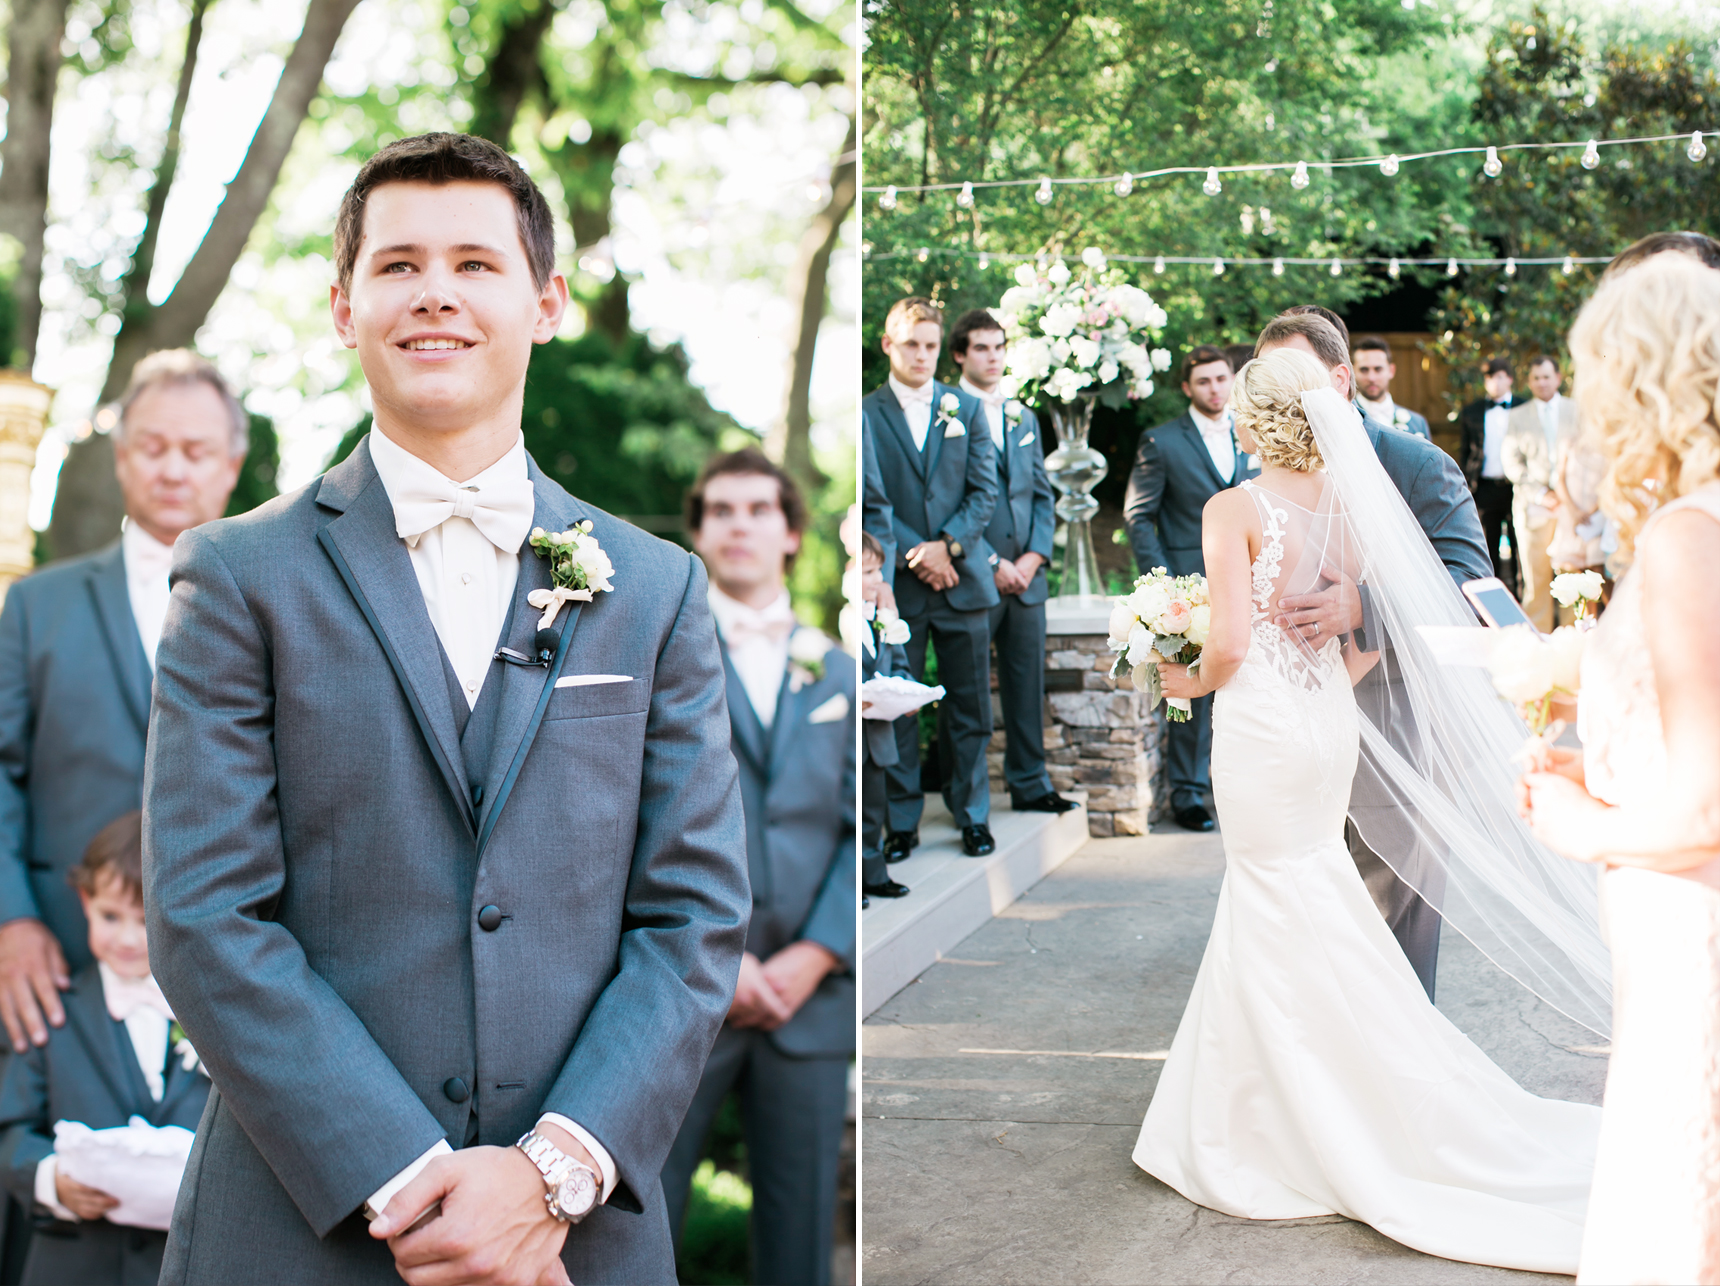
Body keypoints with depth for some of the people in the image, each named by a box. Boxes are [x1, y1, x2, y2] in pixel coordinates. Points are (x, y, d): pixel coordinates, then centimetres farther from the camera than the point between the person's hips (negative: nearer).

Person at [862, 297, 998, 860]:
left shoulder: (965, 408, 10)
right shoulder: (865, 413, 1)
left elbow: (985, 490, 5)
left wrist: (949, 544, -9)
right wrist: (912, 554, -12)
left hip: (963, 579, 2)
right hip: (895, 583, -2)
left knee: (970, 709, 6)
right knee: (896, 710, 3)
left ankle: (973, 816, 17)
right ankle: (901, 822, 11)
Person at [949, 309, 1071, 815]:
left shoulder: (1023, 417, 16)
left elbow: (1041, 494, 16)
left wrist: (1035, 556, 1)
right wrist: (991, 563, -11)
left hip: (1025, 575, 6)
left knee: (1027, 679, 8)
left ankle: (1030, 785, 17)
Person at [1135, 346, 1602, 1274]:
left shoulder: (1235, 509, -14)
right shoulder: (1346, 501, 3)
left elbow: (1230, 645, -19)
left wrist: (1189, 683, 0)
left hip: (1261, 721, -6)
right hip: (1328, 719, 7)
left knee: (1289, 926, 4)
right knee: (1271, 909, 18)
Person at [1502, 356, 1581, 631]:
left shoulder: (1579, 410, 13)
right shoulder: (1516, 416, 11)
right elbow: (1512, 463, 4)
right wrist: (1540, 494, -7)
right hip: (1534, 506, 0)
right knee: (1536, 581, -2)